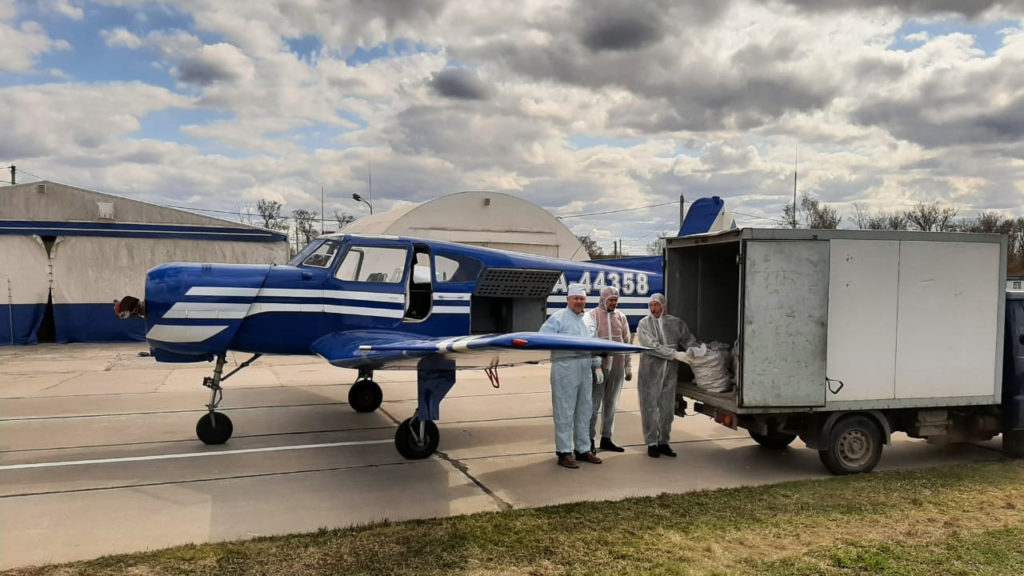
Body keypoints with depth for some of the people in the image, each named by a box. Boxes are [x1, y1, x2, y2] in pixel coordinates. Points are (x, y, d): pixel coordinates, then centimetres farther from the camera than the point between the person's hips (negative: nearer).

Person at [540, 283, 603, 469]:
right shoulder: (558, 318, -4)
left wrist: (597, 363, 17)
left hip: (585, 368, 8)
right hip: (565, 368, -8)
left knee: (583, 411, 14)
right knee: (564, 411, -3)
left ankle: (583, 449, 25)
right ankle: (564, 452, 3)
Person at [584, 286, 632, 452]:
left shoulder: (621, 317, 12)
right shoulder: (592, 315, -2)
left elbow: (626, 342, 15)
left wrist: (628, 366, 12)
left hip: (617, 367, 5)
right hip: (599, 365, -5)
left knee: (611, 404, 12)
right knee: (594, 404, 0)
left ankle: (606, 438, 21)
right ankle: (589, 439, 9)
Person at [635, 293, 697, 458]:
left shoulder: (676, 322, 9)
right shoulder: (644, 323, -2)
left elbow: (689, 339, 11)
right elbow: (652, 346, -13)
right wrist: (674, 354, -18)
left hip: (670, 370, 3)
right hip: (650, 370, -3)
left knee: (667, 408, 9)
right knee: (650, 407, 2)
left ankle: (663, 442, 21)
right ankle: (652, 443, 13)